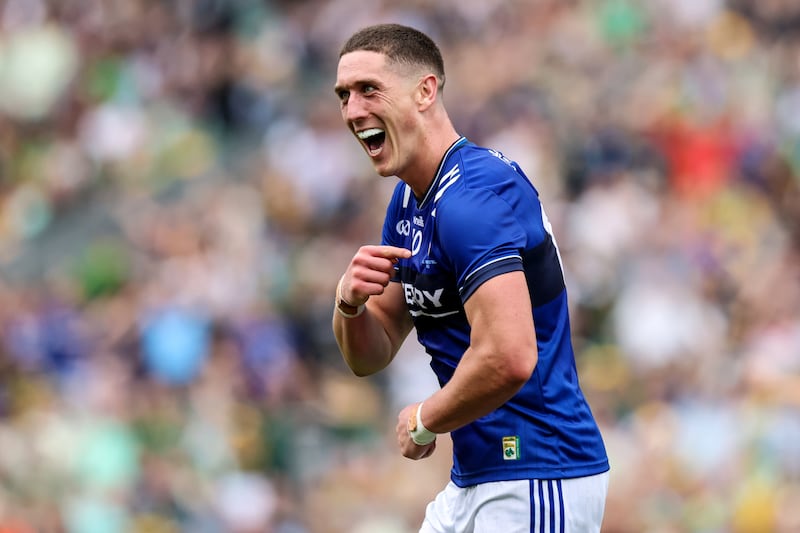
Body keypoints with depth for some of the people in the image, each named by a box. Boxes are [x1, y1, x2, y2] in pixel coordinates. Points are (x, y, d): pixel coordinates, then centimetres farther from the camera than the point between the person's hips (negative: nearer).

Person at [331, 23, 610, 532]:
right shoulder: (408, 202, 13)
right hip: (473, 483, 10)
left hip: (538, 479, -10)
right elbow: (369, 357, 15)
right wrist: (350, 304, -7)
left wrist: (423, 421, -13)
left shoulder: (473, 194, -19)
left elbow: (510, 359, -31)